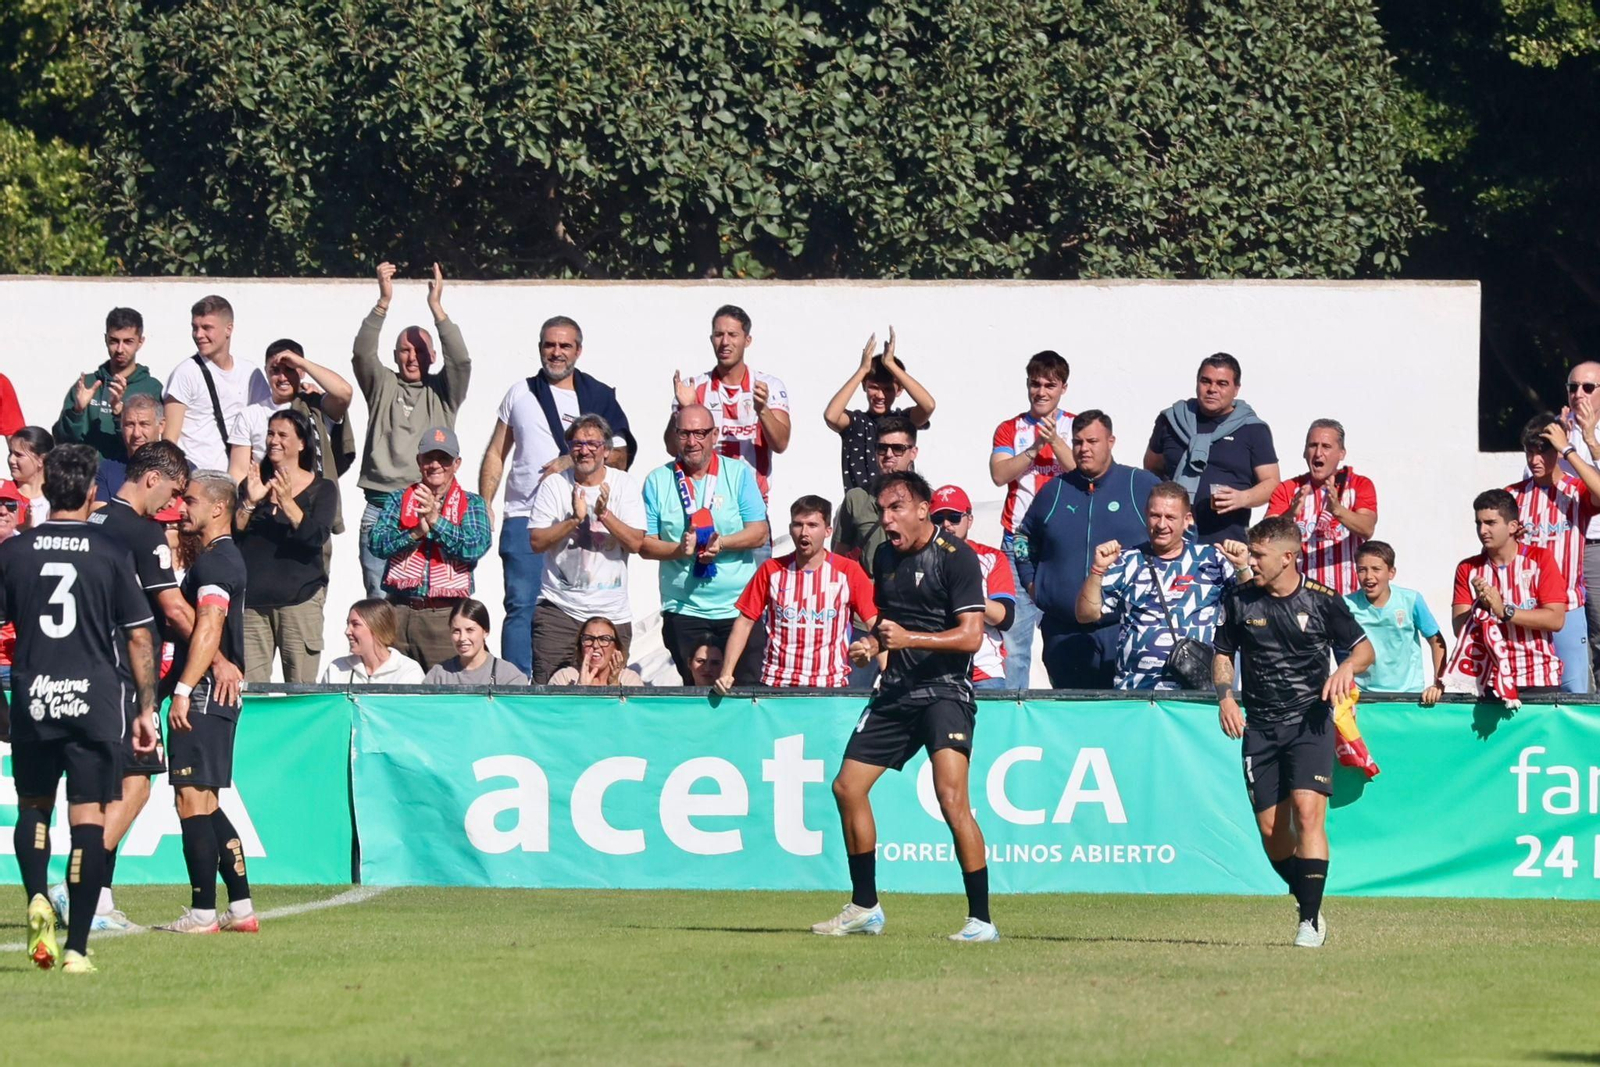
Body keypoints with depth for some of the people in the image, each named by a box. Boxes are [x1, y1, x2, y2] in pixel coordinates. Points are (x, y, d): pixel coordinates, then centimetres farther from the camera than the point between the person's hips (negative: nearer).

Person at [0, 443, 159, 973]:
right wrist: (147, 710, 7)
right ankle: (77, 947, -3)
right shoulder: (111, 552, -1)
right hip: (96, 701, -1)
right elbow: (139, 637, 0)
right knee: (88, 818, 2)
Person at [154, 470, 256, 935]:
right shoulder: (225, 557, 20)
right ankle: (241, 908, 13)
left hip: (204, 692, -11)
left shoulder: (214, 561, -13)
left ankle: (203, 913, -10)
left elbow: (208, 629, -22)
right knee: (206, 803, 13)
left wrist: (183, 691, -25)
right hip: (218, 697, 11)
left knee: (193, 800, -10)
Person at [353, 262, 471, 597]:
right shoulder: (383, 387, 14)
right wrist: (384, 302, -14)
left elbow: (460, 360, -3)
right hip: (381, 508, 0)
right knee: (380, 604, -3)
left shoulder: (442, 391, 14)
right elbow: (363, 353, -2)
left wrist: (436, 308, -11)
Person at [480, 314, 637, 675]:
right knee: (522, 607, -7)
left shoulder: (599, 397, 10)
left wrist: (574, 462, -9)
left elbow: (621, 456, 4)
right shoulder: (521, 394, 15)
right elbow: (496, 454, 17)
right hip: (524, 518, 1)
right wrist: (484, 505, 6)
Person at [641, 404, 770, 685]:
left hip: (738, 607, -1)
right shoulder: (658, 481, 7)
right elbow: (644, 544, 3)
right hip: (683, 609, 1)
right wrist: (679, 550, -16)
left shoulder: (739, 473, 6)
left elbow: (759, 533, -1)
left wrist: (722, 543, -19)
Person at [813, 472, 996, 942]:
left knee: (951, 796, -22)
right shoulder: (886, 556, 12)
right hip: (896, 692, 8)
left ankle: (981, 919, -18)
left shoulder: (955, 557, -10)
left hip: (945, 690, -8)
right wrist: (871, 644, 6)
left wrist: (910, 638, -27)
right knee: (847, 787, 7)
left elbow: (970, 635, -17)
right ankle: (865, 908, 21)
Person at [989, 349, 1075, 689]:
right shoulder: (1011, 429, 13)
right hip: (1019, 543, 1)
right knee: (1013, 633, -6)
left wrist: (1055, 442, -15)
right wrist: (1035, 447, -12)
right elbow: (999, 474, -2)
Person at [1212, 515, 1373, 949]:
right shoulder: (1241, 601, 5)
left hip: (1310, 720, -3)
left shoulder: (1322, 601, -2)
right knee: (1270, 826, 1)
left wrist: (1347, 668, -13)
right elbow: (1223, 653, 17)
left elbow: (1364, 648, 8)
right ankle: (1309, 904, 22)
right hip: (1260, 726, 3)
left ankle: (1310, 921, -16)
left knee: (1307, 810, -19)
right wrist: (1225, 696, 0)